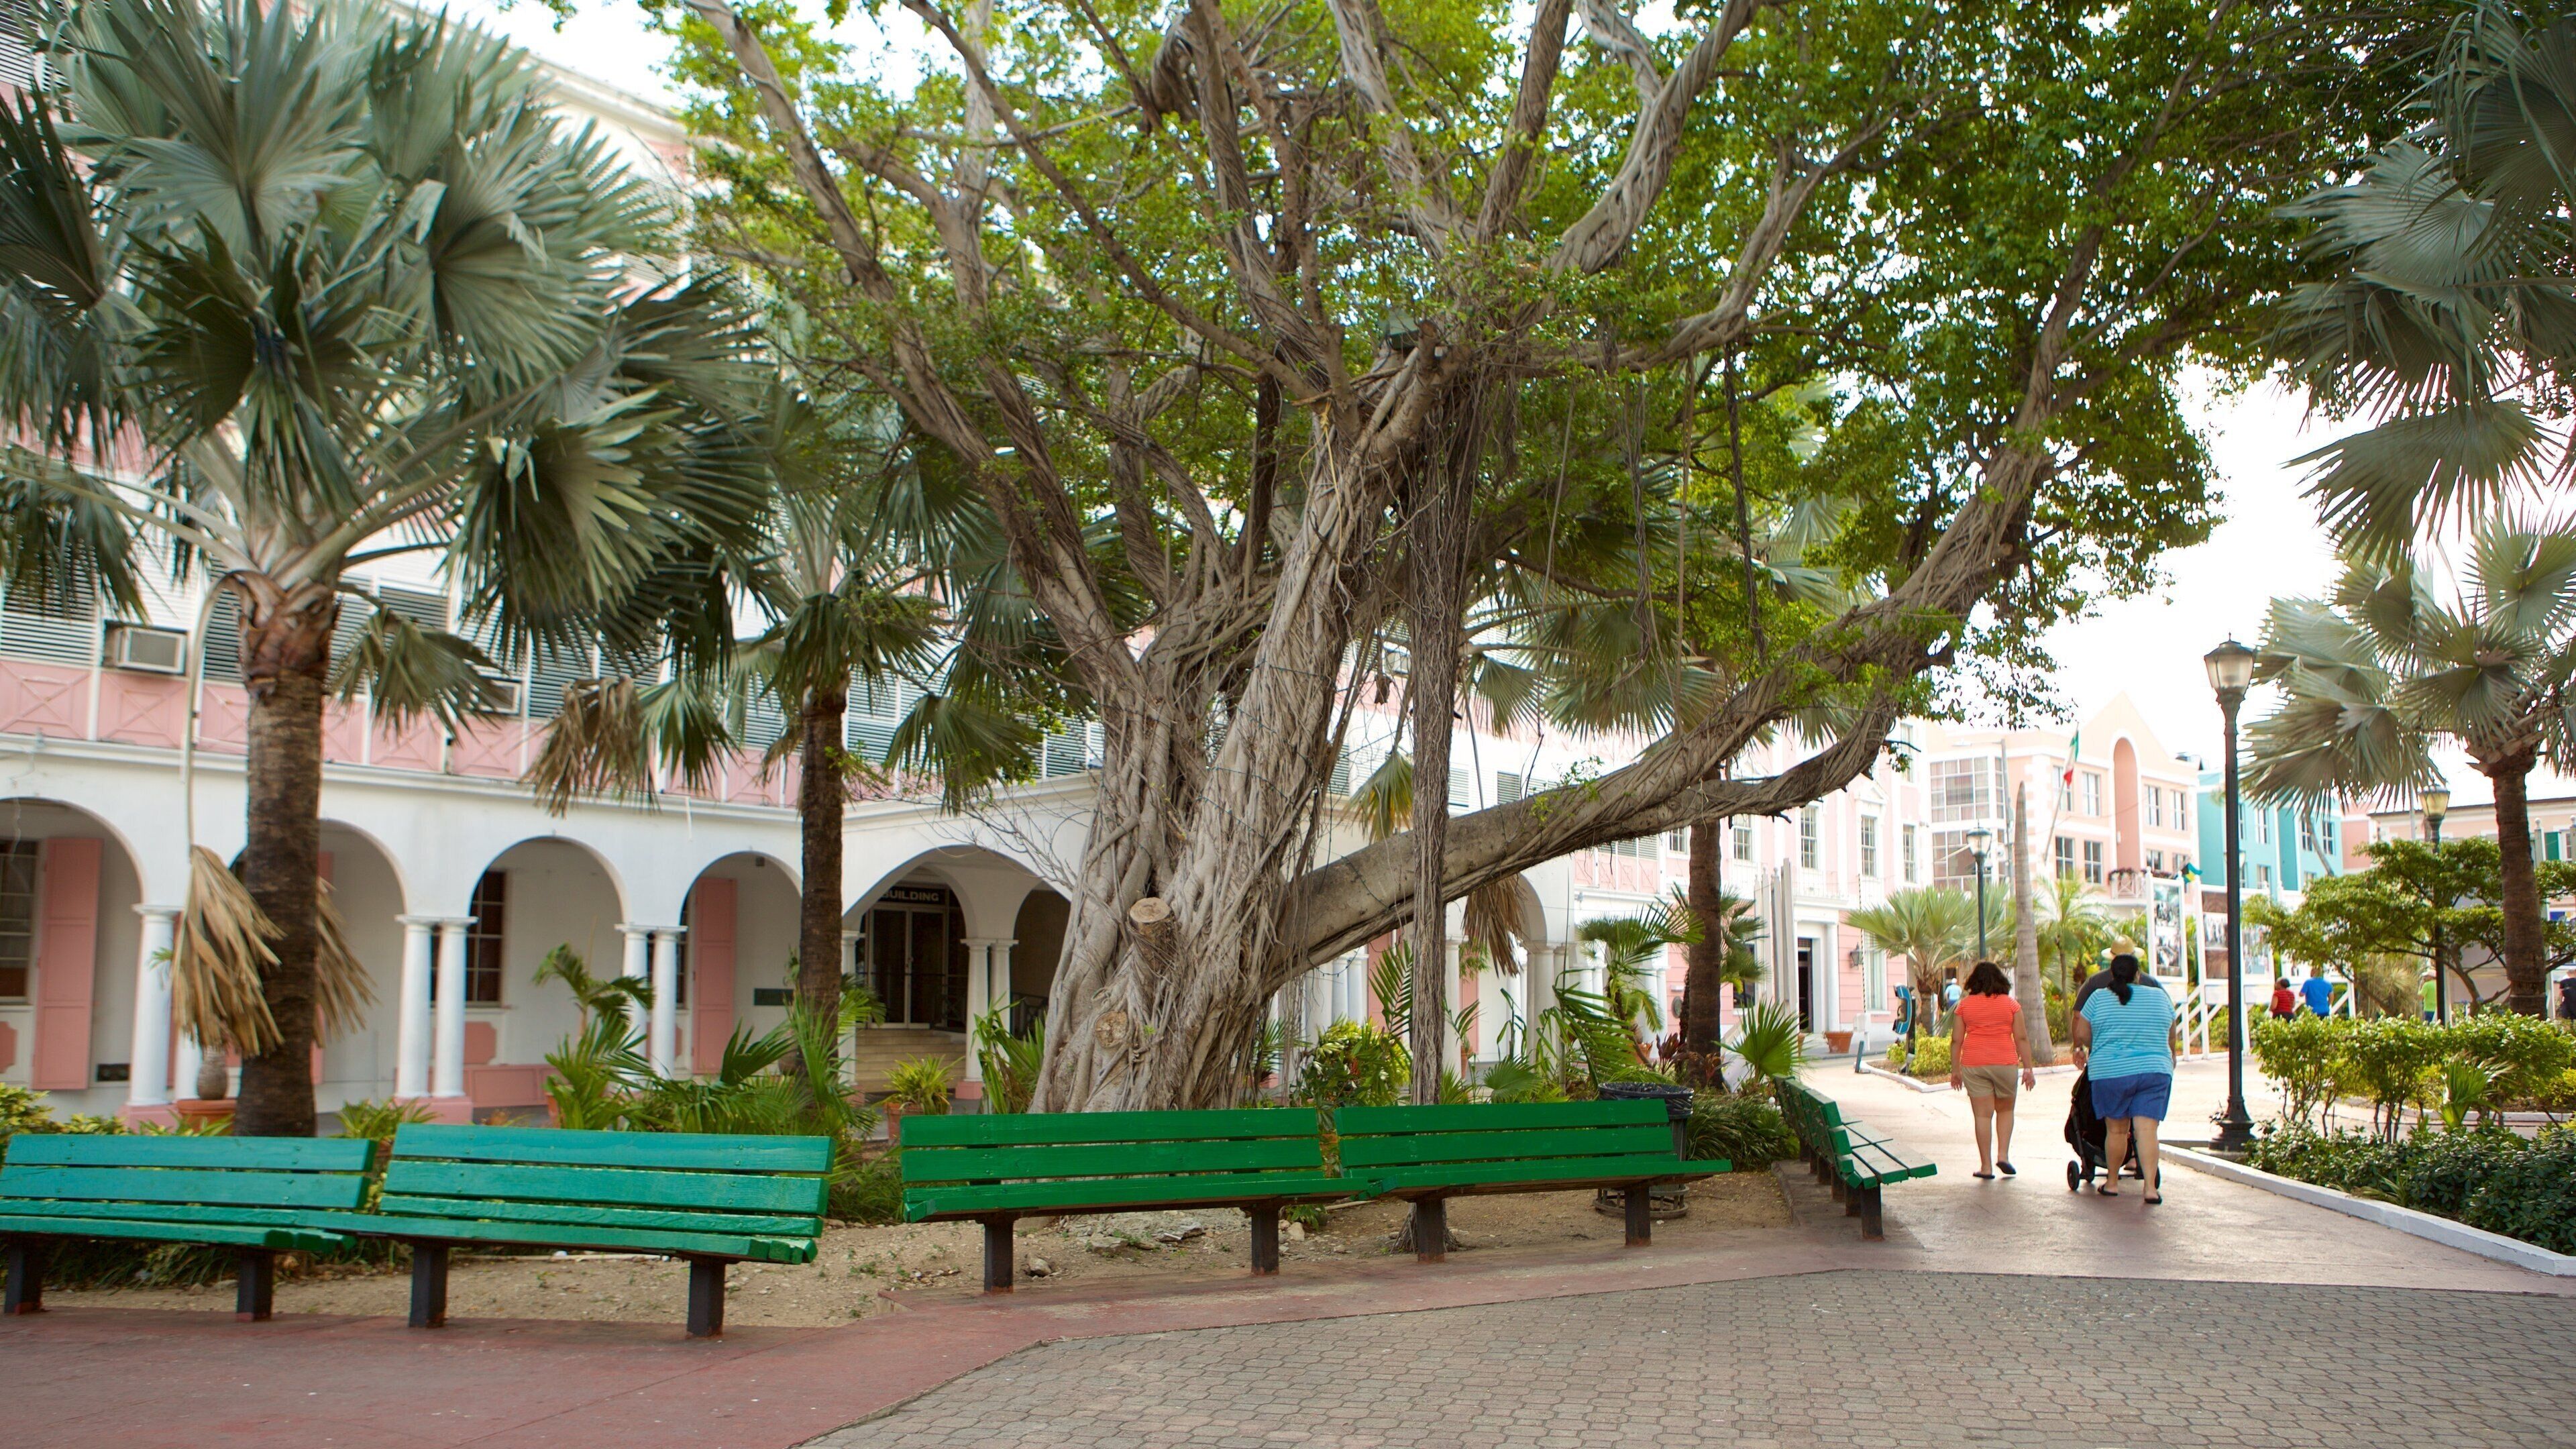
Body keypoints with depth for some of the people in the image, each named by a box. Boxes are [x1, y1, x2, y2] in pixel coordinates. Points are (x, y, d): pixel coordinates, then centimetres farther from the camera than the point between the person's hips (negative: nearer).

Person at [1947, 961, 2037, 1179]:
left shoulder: (1964, 1006, 4)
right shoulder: (2011, 1004, 3)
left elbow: (1956, 1041, 3)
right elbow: (2021, 1039, 1)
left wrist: (1955, 1070, 10)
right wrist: (2028, 1068, 6)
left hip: (1973, 1065, 0)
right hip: (2005, 1063, 0)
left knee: (1983, 1116, 3)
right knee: (2005, 1110, 19)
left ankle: (1986, 1167, 3)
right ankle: (2003, 1155, 5)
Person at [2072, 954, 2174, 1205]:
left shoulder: (2099, 998, 0)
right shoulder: (2160, 997, 6)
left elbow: (2081, 1035, 2)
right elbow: (2170, 1037, 18)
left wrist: (2083, 1050, 22)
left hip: (2110, 1073, -1)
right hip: (2155, 1072, 1)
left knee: (2116, 1129, 11)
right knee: (2147, 1129, -4)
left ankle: (2112, 1182, 20)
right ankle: (2151, 1187, -12)